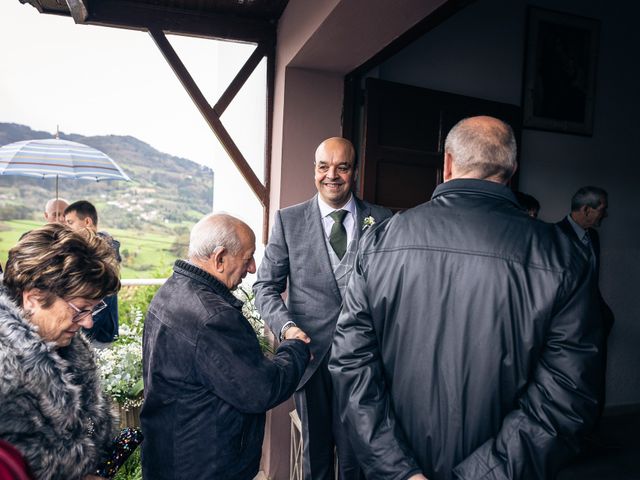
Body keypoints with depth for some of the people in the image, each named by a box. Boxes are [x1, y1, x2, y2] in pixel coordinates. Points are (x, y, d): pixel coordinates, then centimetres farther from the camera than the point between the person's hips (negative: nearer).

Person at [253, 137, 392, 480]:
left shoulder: (381, 220, 0)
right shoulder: (288, 220, 0)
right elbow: (266, 286, 1)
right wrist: (286, 326, -15)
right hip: (311, 353, 1)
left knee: (354, 451, 13)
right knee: (314, 448, 20)